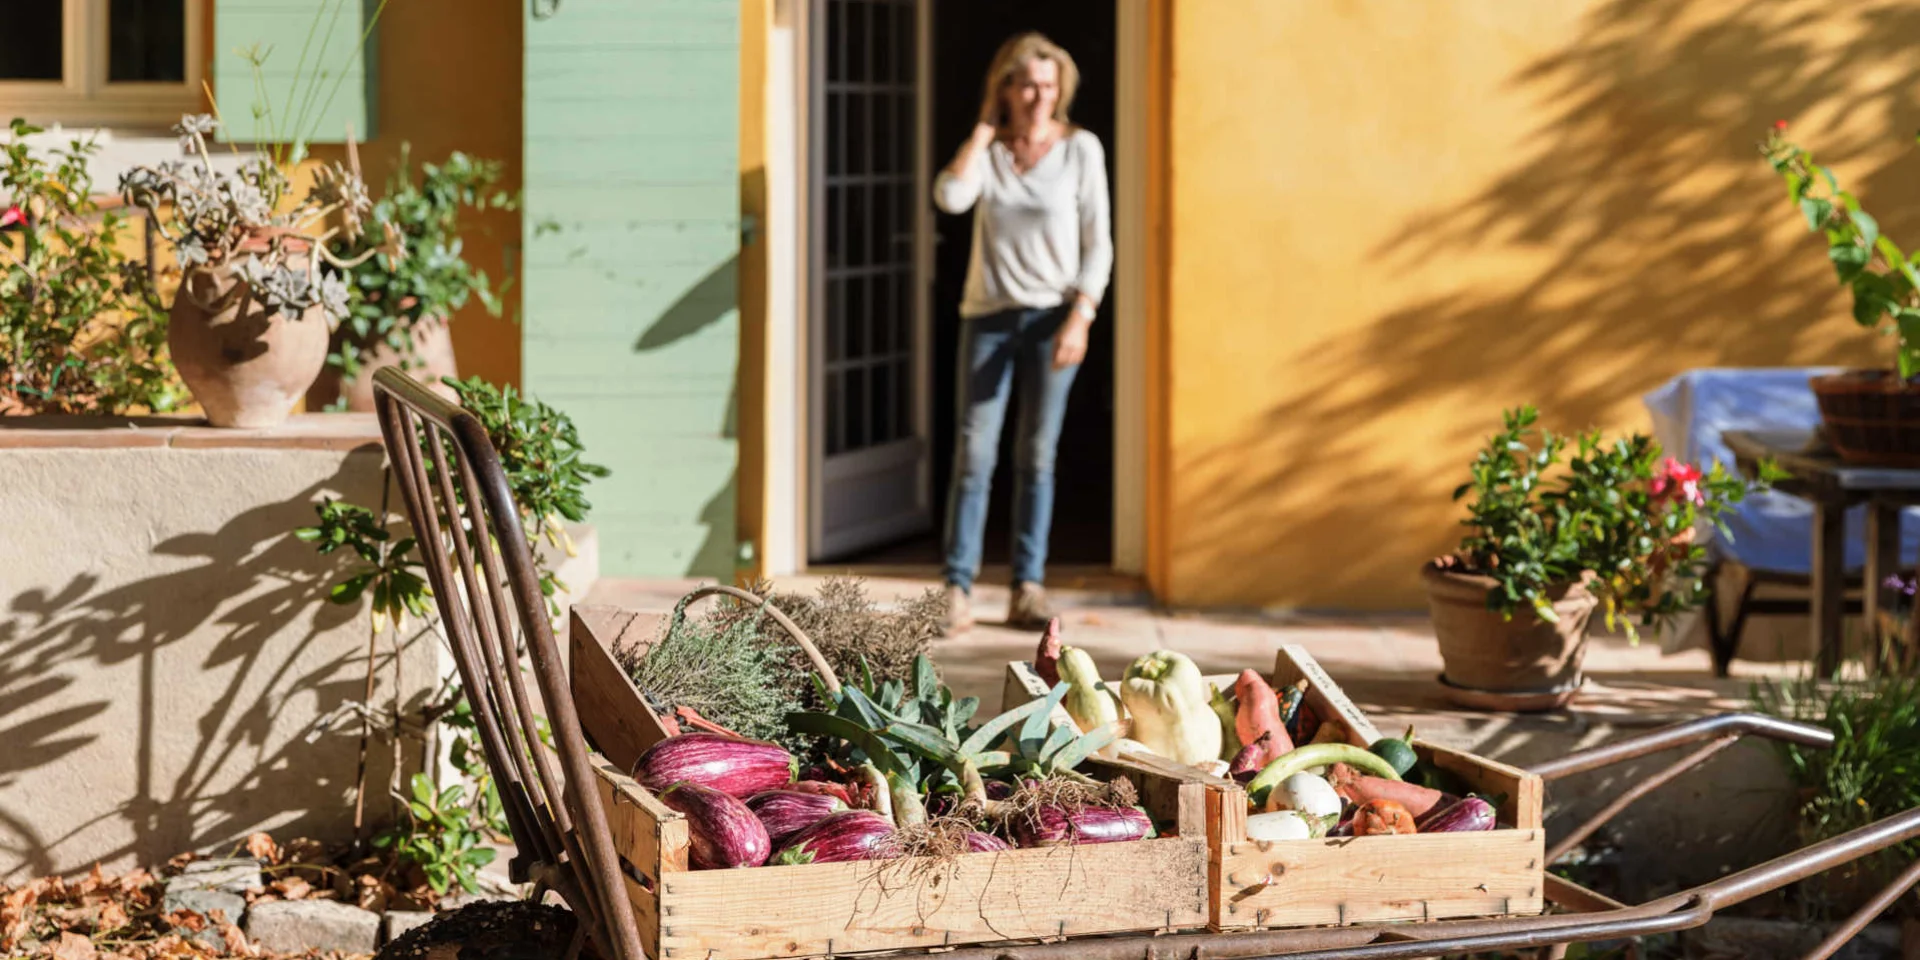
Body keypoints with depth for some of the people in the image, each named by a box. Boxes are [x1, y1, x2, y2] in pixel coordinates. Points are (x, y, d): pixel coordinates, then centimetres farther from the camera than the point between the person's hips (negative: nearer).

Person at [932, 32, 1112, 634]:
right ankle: (957, 589, -5)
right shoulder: (986, 150, 5)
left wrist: (1080, 318, -11)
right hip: (989, 315, 1)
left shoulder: (1080, 149, 0)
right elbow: (950, 197, -15)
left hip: (1053, 316, -1)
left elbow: (1098, 244, -1)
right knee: (974, 454, -5)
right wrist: (985, 127, -7)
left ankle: (1028, 588, 7)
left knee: (1036, 455, 2)